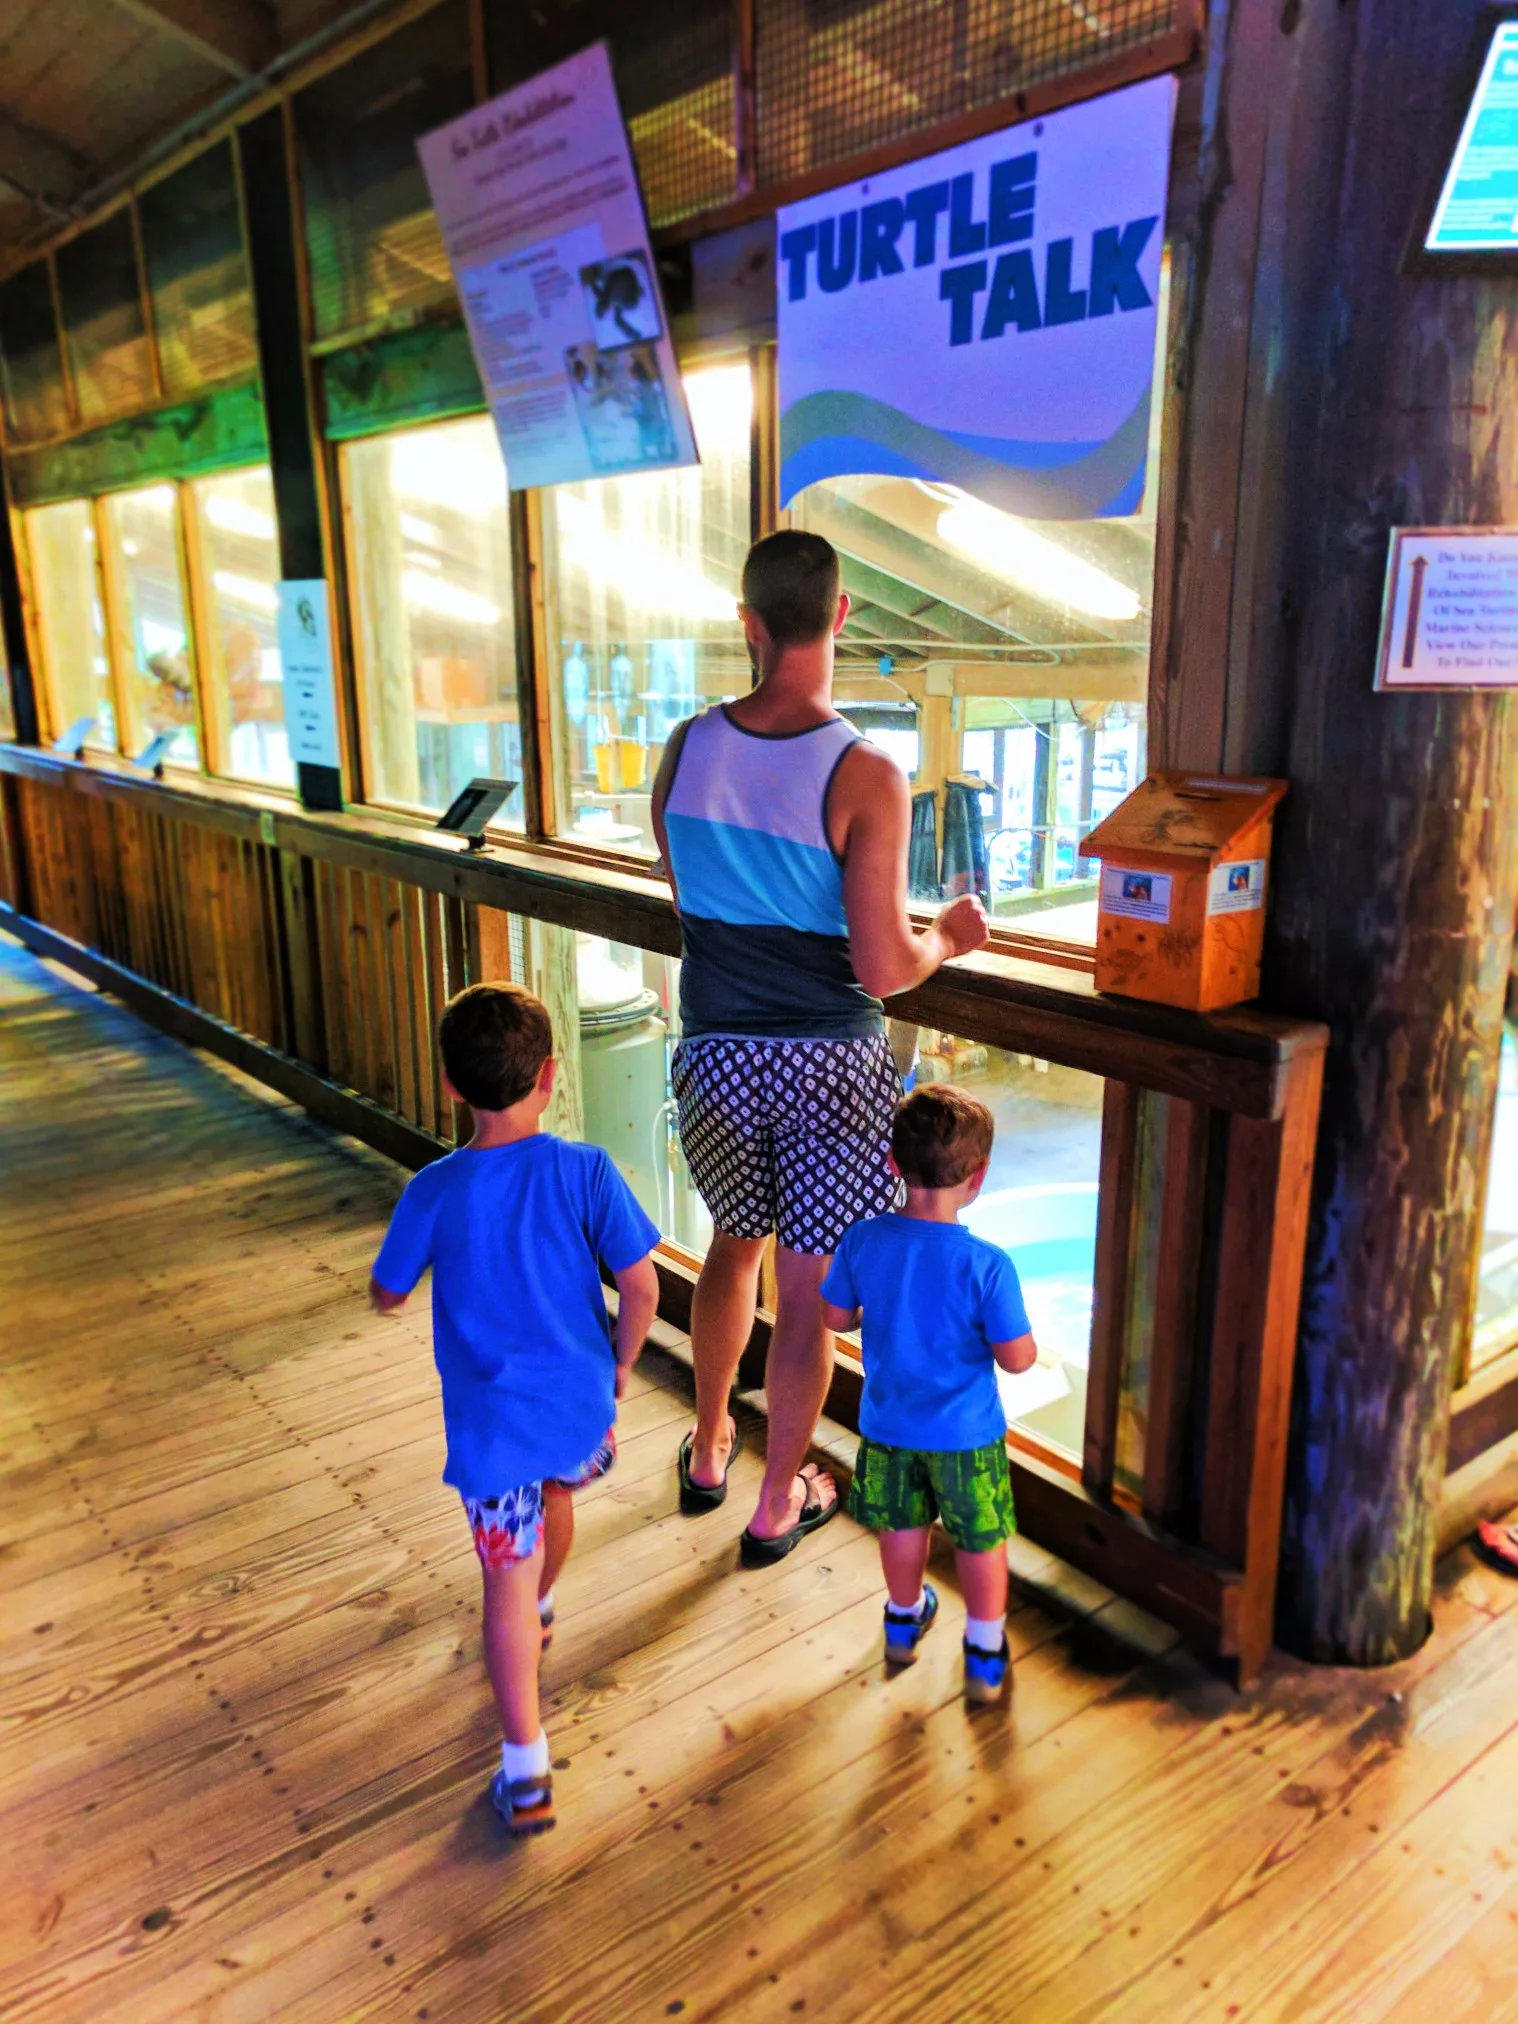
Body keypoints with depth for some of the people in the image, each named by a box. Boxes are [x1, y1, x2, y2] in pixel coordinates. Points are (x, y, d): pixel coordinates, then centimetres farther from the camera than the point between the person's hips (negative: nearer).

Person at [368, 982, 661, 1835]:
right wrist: (619, 1366, 7)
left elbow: (388, 1296, 2)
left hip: (491, 1421, -2)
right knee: (556, 1494, 33)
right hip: (582, 1403, 2)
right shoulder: (587, 1171, -14)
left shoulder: (434, 1192, -12)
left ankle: (527, 1772, 8)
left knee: (508, 1583, 7)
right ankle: (542, 1609, 59)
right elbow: (642, 1289, -11)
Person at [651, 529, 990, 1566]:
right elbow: (881, 969, -20)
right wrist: (950, 937, 0)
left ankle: (708, 1453, 43)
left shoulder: (687, 748, -5)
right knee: (810, 1290, 11)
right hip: (829, 1061, -4)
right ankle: (778, 1505, 28)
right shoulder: (865, 775, -20)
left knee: (734, 1245, 26)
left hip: (717, 1050, 5)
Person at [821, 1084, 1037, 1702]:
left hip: (887, 1423, 4)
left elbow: (837, 1316, -3)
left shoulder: (862, 1241, -17)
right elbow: (1017, 1358, -22)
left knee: (902, 1526, 26)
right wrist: (1026, 1341, 0)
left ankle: (903, 1621, 49)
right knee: (982, 1541, 19)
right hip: (965, 1435, -3)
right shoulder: (987, 1265, -27)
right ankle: (985, 1658, 34)